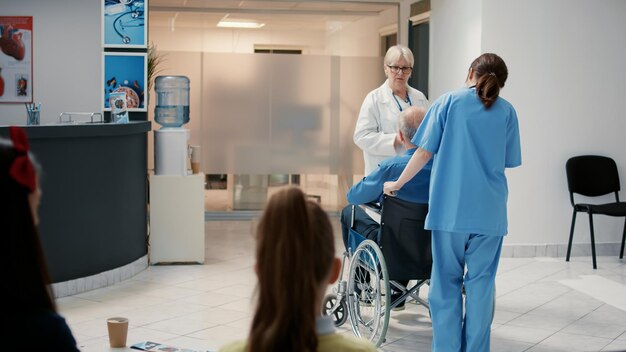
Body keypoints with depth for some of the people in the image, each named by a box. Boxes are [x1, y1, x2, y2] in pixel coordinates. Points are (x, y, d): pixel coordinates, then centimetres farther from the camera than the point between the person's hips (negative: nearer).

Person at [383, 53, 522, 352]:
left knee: (447, 281, 7)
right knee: (481, 282, 8)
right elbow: (508, 161, 11)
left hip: (450, 207, -1)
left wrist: (397, 184, 9)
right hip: (489, 211, 1)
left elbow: (425, 152, -2)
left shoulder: (449, 101, 0)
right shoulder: (506, 112, 5)